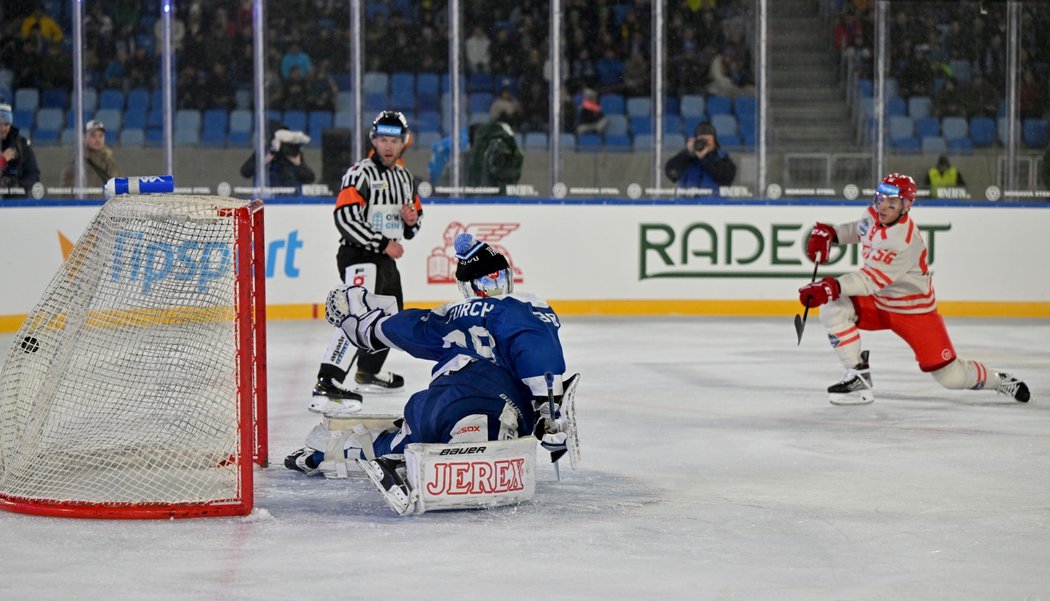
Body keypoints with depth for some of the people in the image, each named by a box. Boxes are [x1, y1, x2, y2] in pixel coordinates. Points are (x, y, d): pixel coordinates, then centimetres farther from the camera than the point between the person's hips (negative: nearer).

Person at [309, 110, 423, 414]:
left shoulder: (405, 177, 14)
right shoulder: (361, 173, -13)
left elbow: (415, 214, 25)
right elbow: (345, 217, -22)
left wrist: (412, 220, -1)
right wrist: (383, 243, -20)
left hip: (387, 258, 9)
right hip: (359, 255, -9)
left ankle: (368, 372, 48)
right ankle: (325, 388, -36)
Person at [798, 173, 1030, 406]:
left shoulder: (904, 242, -32)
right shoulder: (873, 215, -8)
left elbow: (871, 280, -38)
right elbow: (857, 230, 18)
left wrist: (832, 287, -50)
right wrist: (828, 233, -1)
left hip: (913, 309, -7)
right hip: (877, 302, 7)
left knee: (952, 377, -6)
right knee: (833, 308, -20)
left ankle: (998, 380, 26)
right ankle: (858, 377, -11)